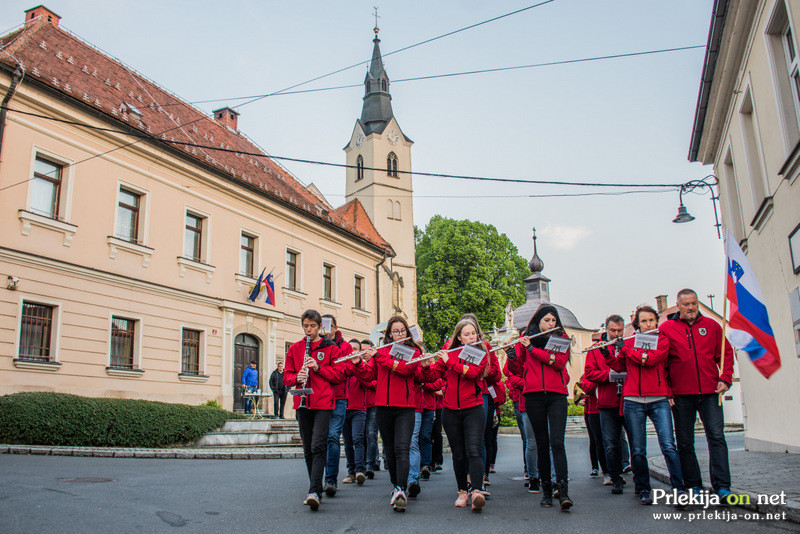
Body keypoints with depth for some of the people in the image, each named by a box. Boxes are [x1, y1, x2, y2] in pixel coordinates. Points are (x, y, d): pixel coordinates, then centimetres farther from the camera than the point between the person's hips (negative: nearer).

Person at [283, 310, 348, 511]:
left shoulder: (330, 348, 4)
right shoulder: (294, 349, 13)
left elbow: (339, 375, 1)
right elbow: (287, 377, 13)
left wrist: (318, 367, -13)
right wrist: (296, 378, -10)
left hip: (323, 403, -4)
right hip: (302, 403, 4)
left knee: (318, 446, -14)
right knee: (308, 449, 9)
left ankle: (314, 492, -19)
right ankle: (317, 489, 20)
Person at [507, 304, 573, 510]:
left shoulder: (562, 338, 8)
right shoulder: (526, 338, 9)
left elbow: (560, 362, -9)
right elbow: (516, 370, 8)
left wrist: (532, 348, -11)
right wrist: (511, 353, -12)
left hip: (557, 395, -1)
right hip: (533, 395, 1)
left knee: (557, 442, -12)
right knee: (542, 444, 5)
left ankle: (563, 491, -14)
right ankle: (546, 490, 14)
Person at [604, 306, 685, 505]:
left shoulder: (662, 339, 5)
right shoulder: (629, 342, 13)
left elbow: (652, 358, -12)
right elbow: (619, 366, 16)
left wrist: (625, 349, -5)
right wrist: (608, 353, 0)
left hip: (659, 400, -2)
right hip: (633, 401, 2)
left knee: (668, 445, -10)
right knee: (637, 449, 2)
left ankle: (679, 488, 0)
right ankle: (643, 490, 13)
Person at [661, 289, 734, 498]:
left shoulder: (711, 325, 8)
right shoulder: (666, 328, 3)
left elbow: (726, 353, 10)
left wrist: (725, 378, -3)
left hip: (710, 392, 1)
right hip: (681, 394, 0)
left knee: (716, 436, -5)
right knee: (685, 442, 6)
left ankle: (722, 485, -1)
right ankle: (693, 485, 17)